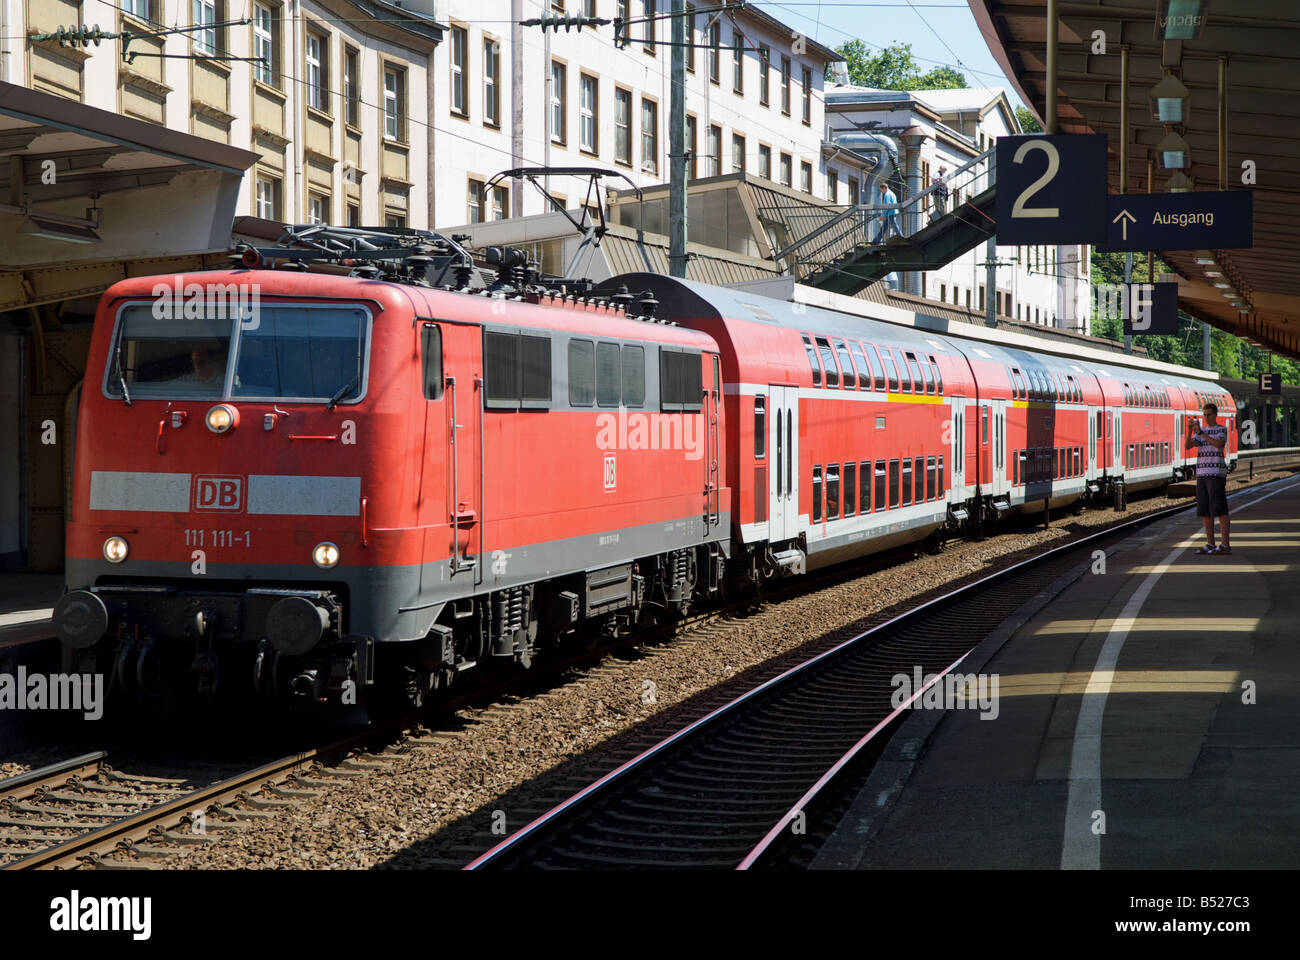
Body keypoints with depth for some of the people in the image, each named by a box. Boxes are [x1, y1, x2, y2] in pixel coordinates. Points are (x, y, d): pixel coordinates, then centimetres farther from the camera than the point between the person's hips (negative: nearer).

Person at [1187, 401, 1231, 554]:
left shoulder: (1222, 430, -2)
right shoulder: (1201, 431, 15)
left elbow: (1218, 444, -22)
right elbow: (1188, 446, 0)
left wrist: (1200, 432, -26)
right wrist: (1190, 430, -17)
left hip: (1217, 474, -6)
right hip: (1202, 474, 6)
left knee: (1219, 509, -9)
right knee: (1205, 510, 6)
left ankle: (1225, 544, -9)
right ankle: (1210, 544, 12)